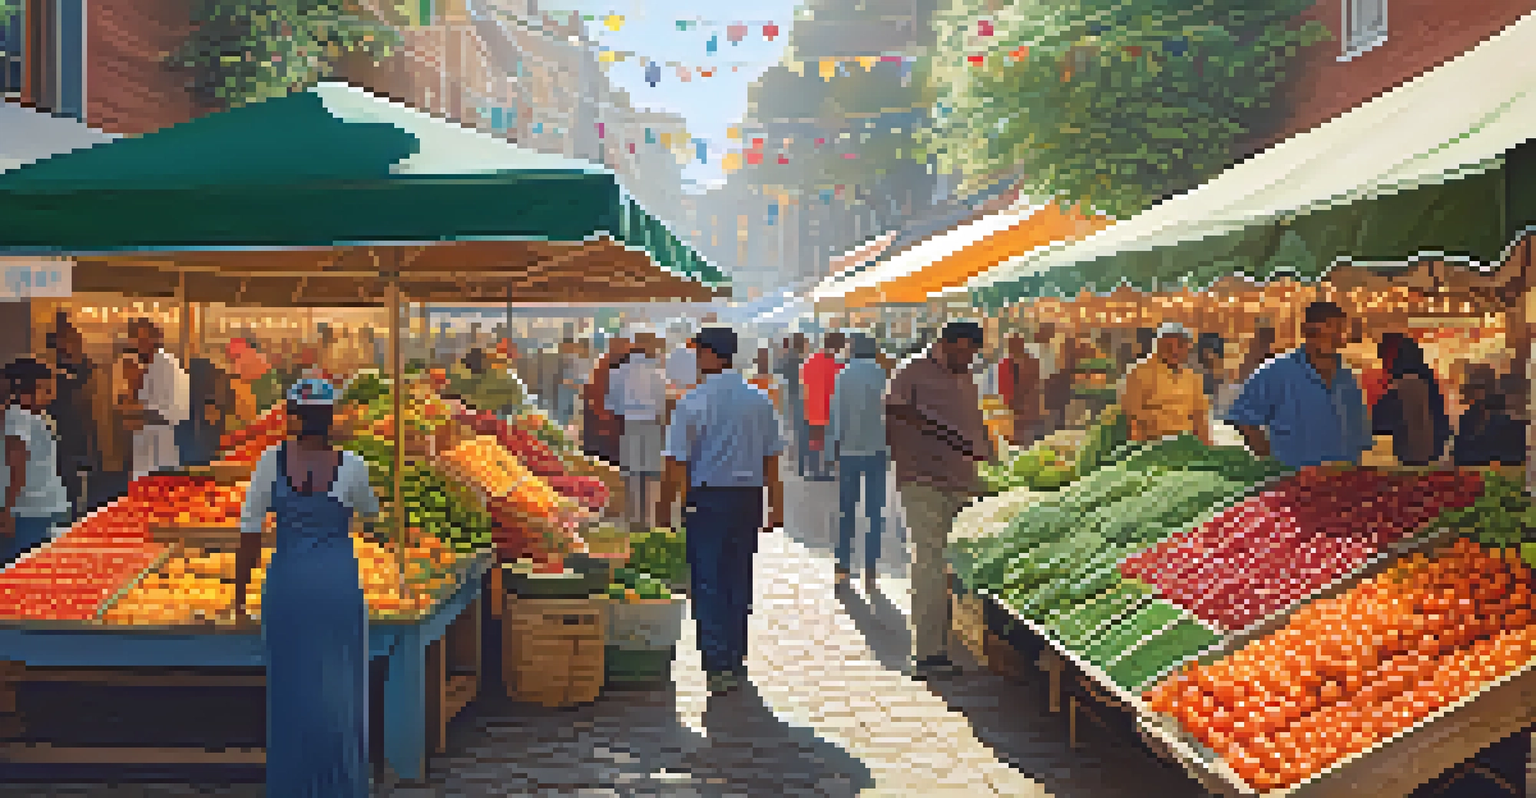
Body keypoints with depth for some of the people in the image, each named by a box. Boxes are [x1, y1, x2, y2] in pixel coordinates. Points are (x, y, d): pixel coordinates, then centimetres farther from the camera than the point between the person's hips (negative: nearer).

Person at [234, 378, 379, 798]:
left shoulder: (272, 461, -3)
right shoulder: (351, 465, -5)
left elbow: (250, 531, -2)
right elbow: (371, 512, 15)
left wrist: (239, 591, 7)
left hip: (286, 584, 1)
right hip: (339, 586, -1)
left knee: (289, 689, 11)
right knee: (339, 689, 9)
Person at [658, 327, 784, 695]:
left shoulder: (692, 402, -9)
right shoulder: (760, 400, 5)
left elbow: (677, 462, -9)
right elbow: (771, 458, 9)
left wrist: (665, 506, 0)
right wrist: (775, 506, 16)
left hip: (707, 498, -4)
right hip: (750, 496, 4)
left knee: (709, 582, 1)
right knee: (739, 579, 15)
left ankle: (719, 665, -6)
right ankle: (736, 658, 23)